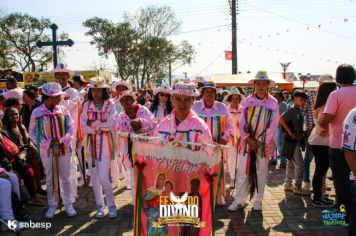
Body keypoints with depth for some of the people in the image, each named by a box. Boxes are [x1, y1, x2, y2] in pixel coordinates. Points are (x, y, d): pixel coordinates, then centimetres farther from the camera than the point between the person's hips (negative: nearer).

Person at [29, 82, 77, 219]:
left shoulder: (63, 110, -4)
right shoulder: (37, 112, -6)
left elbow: (71, 128, 0)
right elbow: (32, 132, 1)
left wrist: (64, 141, -15)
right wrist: (44, 143, -11)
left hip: (63, 149, 1)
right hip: (47, 150, 0)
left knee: (65, 177, 9)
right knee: (50, 179, 11)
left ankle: (68, 204, 22)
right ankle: (52, 206, 24)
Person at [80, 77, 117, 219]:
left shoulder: (110, 104, -3)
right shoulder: (87, 105, 4)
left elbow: (111, 125, -13)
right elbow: (83, 127, -2)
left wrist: (94, 124, -8)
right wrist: (101, 127, -12)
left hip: (105, 145, -3)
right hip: (91, 145, 4)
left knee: (103, 178, -8)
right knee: (94, 177, 10)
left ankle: (111, 204, 13)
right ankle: (100, 205, 26)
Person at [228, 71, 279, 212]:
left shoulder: (273, 102, -2)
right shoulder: (247, 101, 2)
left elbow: (273, 125, -4)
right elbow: (242, 122, 1)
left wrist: (260, 142, -9)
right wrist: (248, 139, -9)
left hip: (264, 143, -1)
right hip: (247, 141, 1)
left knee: (261, 171, 8)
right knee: (242, 170, 0)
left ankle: (258, 201, 20)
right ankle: (240, 201, 10)